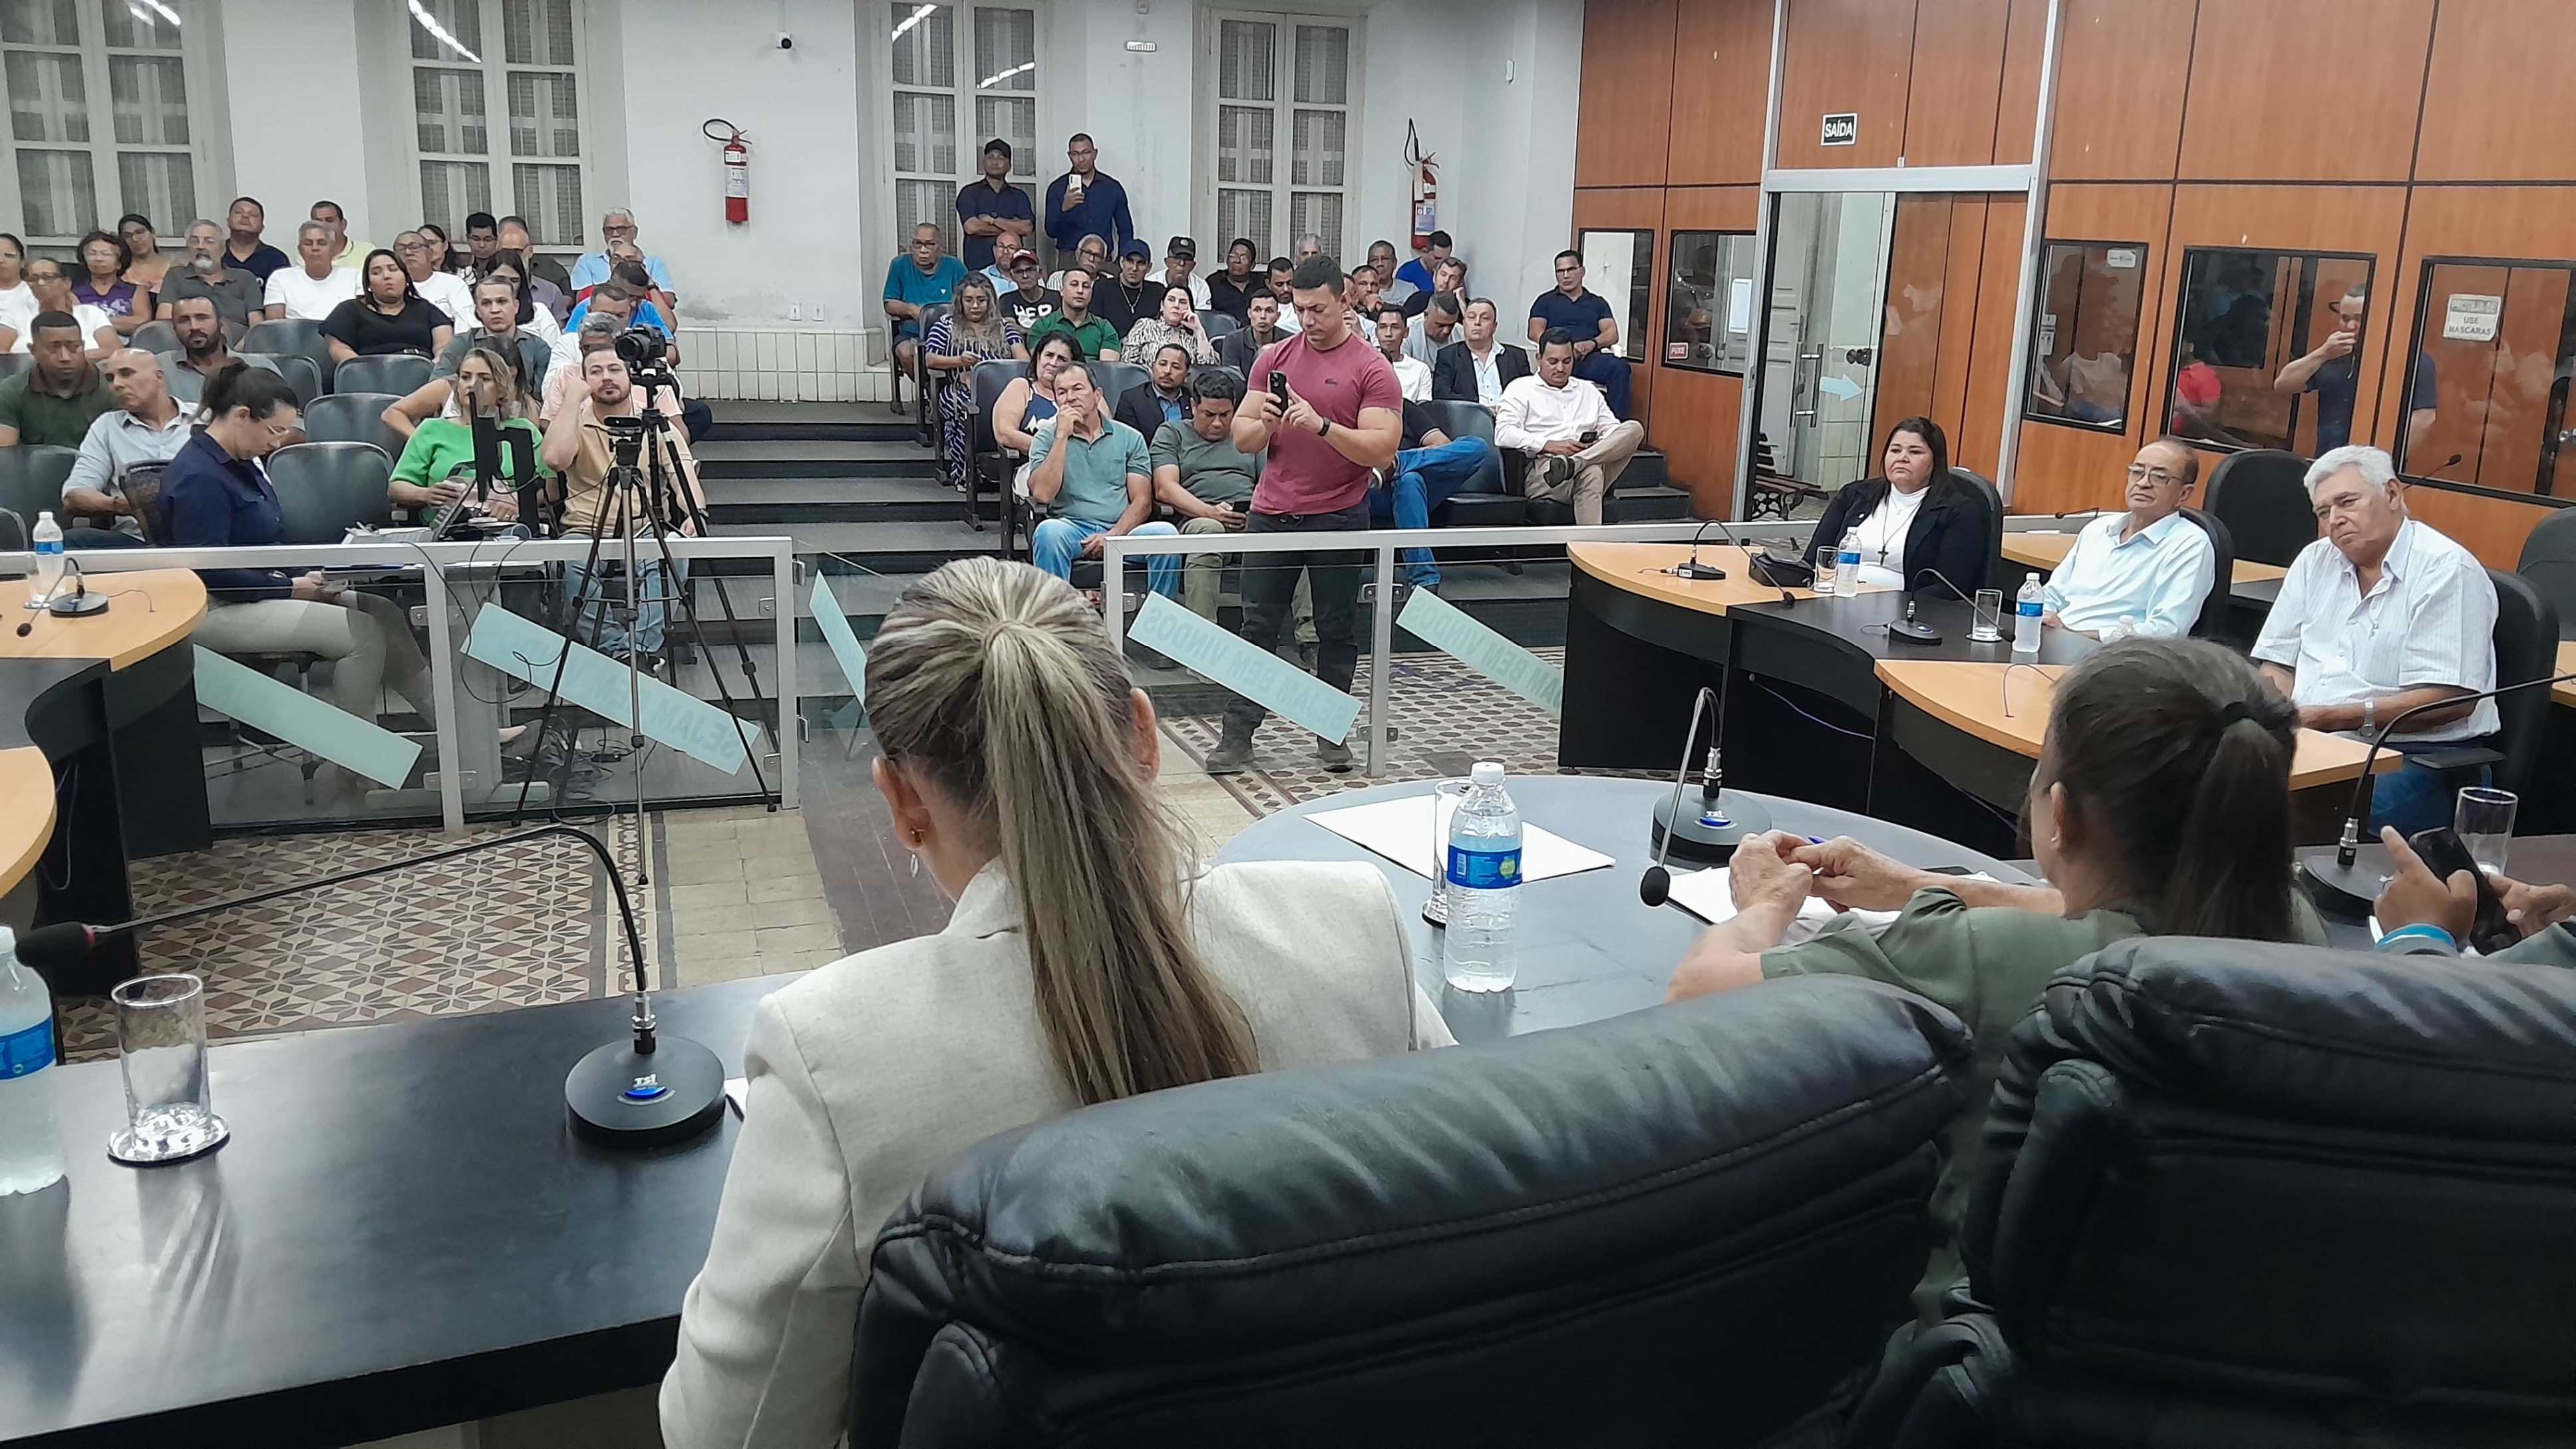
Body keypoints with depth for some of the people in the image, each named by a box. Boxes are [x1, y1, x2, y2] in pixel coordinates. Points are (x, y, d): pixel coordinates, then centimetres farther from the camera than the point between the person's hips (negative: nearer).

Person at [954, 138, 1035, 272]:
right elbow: (971, 227, -7)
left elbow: (1027, 228, 0)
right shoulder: (969, 193, 9)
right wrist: (1012, 226, -1)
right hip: (978, 266, -2)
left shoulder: (1019, 196, 15)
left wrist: (992, 220, -5)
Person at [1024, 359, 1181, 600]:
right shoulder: (1047, 437, 10)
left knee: (1165, 533, -28)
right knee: (1049, 531, -35)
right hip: (1072, 528, -1)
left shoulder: (1128, 438, 13)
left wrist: (1113, 535, -13)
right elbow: (1042, 494, -8)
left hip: (1122, 530, 1)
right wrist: (1062, 436, -7)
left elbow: (1142, 501, 5)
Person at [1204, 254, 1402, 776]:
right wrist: (1263, 424, -15)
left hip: (1338, 517, -3)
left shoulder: (1372, 369, -5)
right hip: (1271, 514, 3)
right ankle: (1238, 733, 8)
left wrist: (1322, 425, -25)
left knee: (1336, 630, 7)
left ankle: (1332, 731, 18)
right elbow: (1241, 435, 7)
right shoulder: (1274, 357, 8)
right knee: (1257, 625, 4)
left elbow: (1382, 449, -14)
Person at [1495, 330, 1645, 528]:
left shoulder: (1588, 391, 30)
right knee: (1592, 473, -40)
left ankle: (1571, 465, -38)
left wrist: (1601, 446, -1)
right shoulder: (1521, 389, 13)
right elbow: (1504, 434, -3)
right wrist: (1551, 446, -12)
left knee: (1634, 429, -22)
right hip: (1542, 470, -6)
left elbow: (1612, 429, 26)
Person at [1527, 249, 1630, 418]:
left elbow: (1612, 334, 13)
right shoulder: (1546, 301, 21)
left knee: (1620, 367, -30)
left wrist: (1593, 343, -11)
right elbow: (1535, 332, 5)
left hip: (1590, 359, 2)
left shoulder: (1597, 303, 26)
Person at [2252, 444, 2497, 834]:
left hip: (2414, 753, -6)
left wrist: (2331, 717, -18)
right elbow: (2277, 665, 16)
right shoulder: (2314, 561, 15)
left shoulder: (2447, 569, -5)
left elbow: (2452, 699, -13)